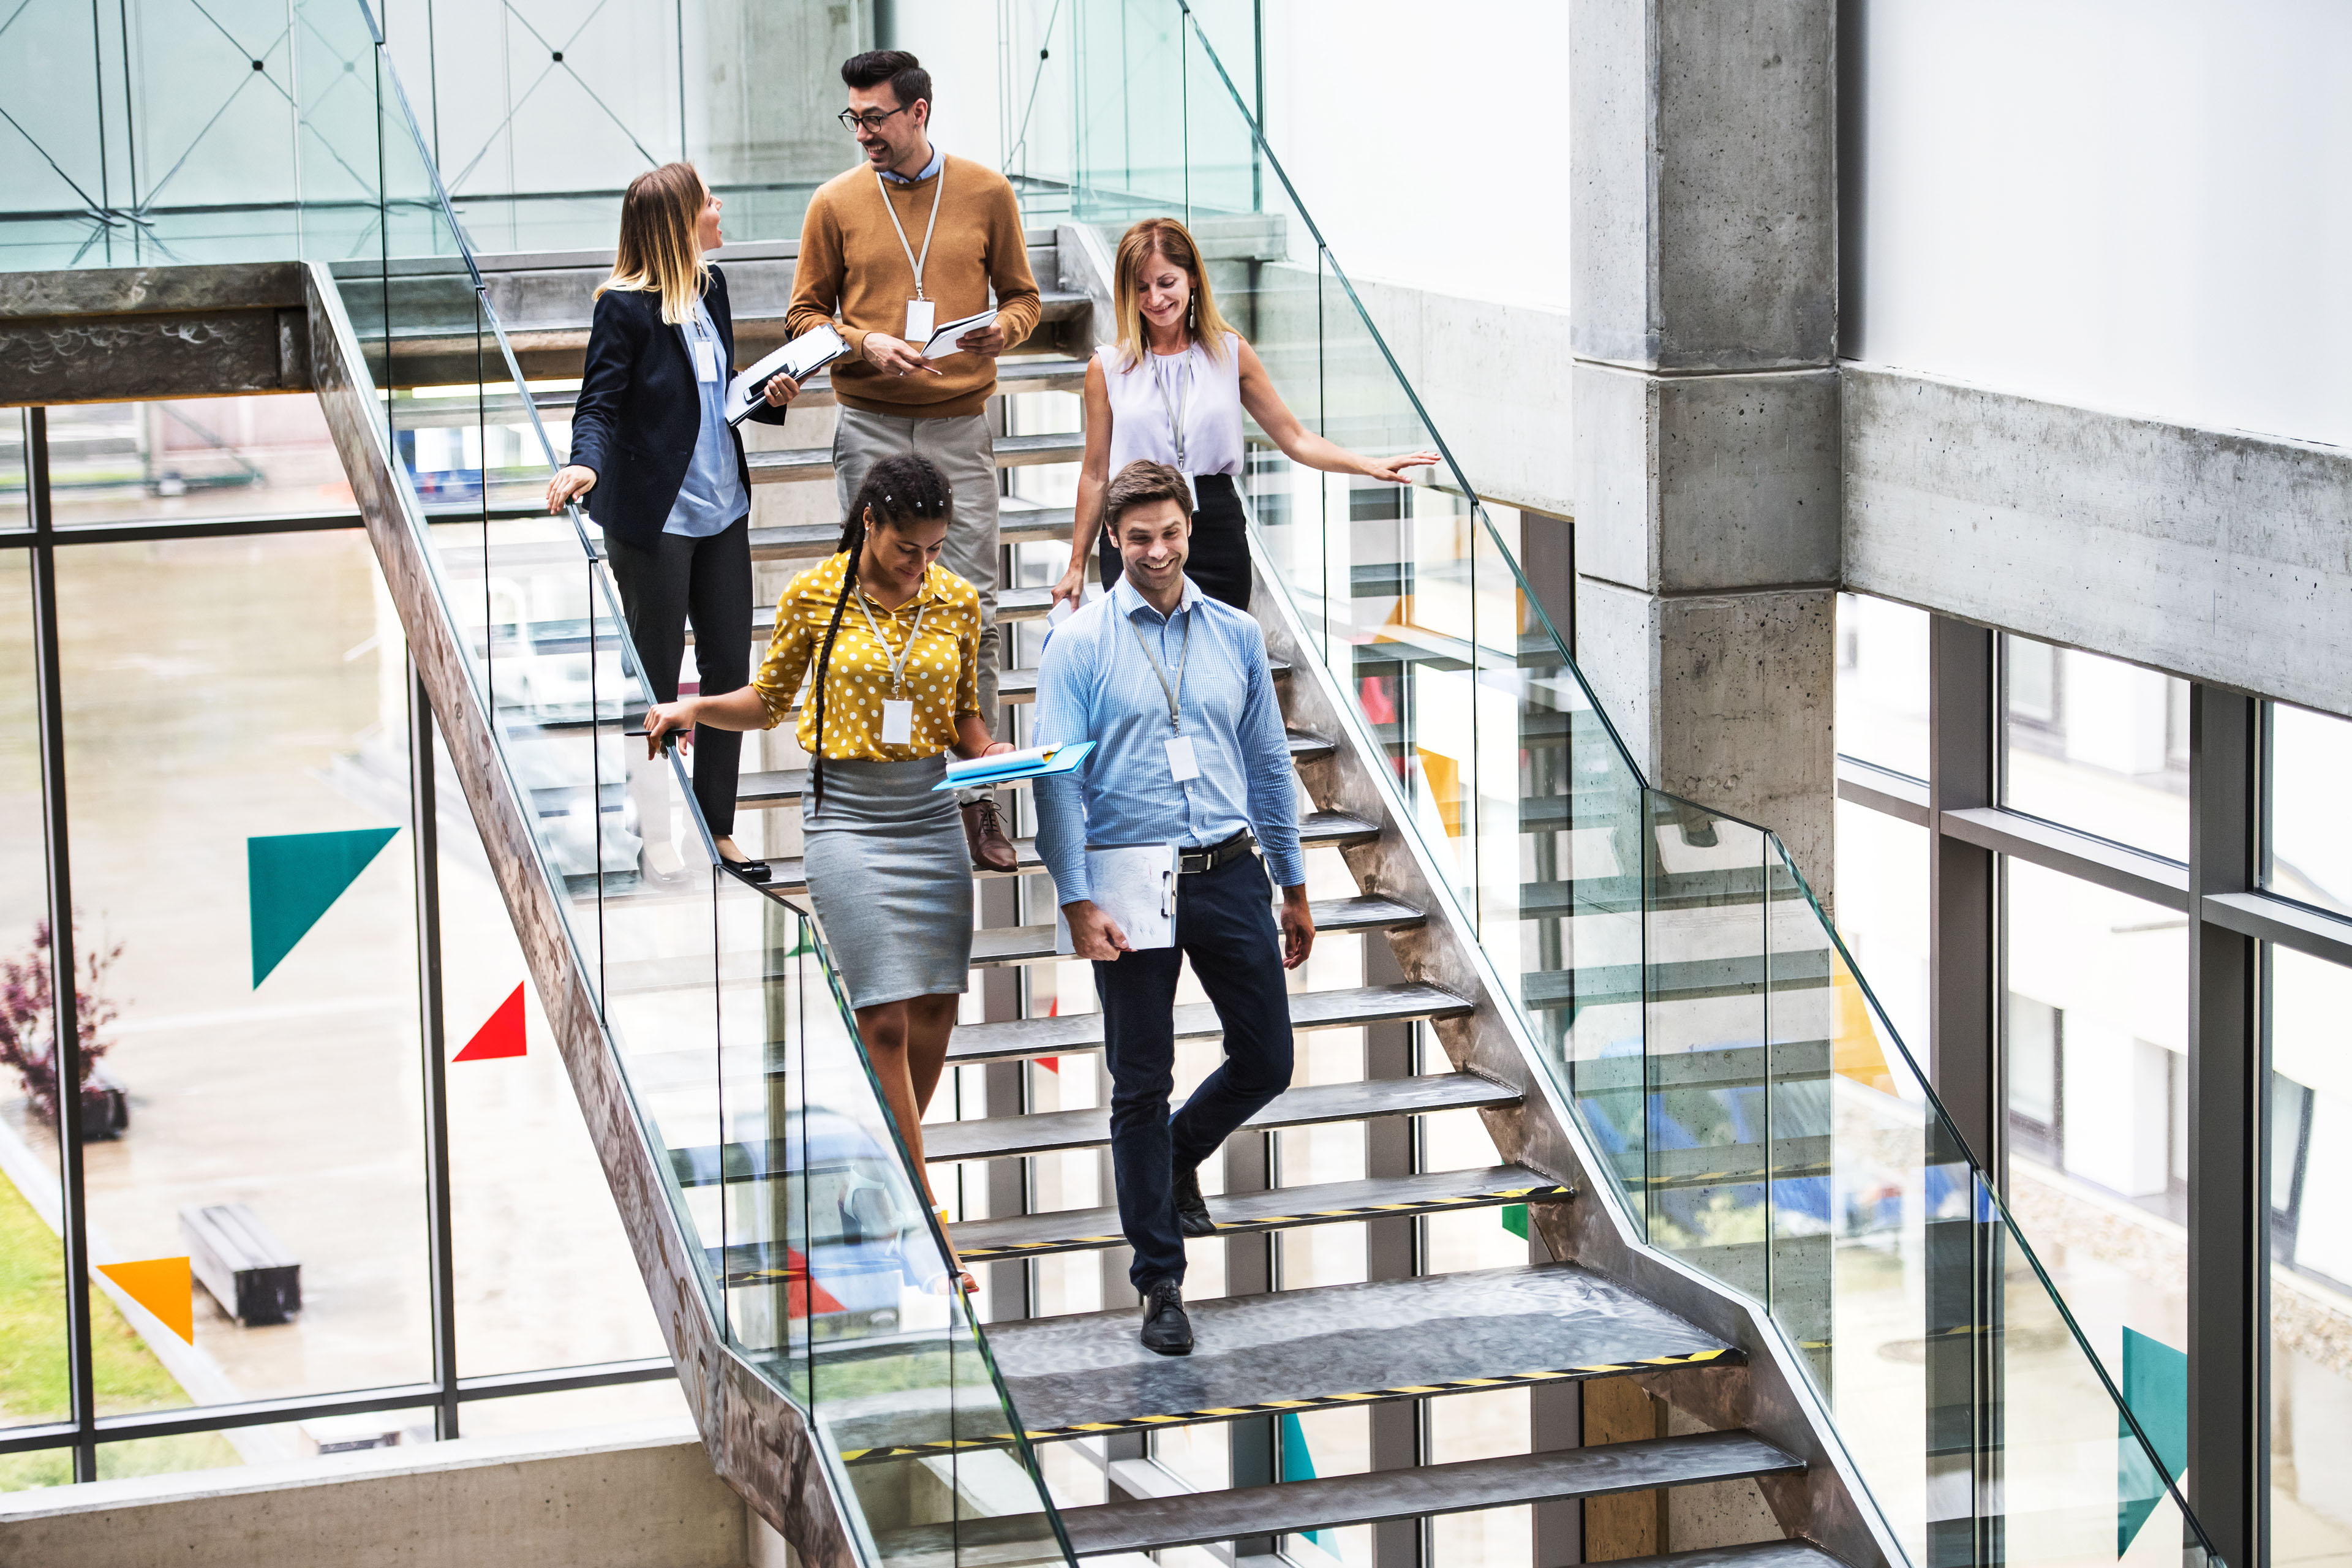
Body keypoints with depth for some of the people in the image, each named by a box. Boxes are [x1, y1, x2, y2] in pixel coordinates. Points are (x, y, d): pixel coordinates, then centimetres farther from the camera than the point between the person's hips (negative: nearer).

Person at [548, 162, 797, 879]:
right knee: (654, 684, 3)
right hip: (654, 519, -7)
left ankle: (719, 828, 23)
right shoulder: (624, 307, -15)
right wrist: (585, 465, -35)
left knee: (730, 670, 11)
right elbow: (599, 404, -17)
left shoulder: (710, 286, 7)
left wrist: (767, 398, 0)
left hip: (722, 510, 7)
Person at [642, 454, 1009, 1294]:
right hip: (846, 816, -4)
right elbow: (769, 702, 8)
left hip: (932, 814, 4)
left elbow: (964, 718, 12)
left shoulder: (957, 602, 4)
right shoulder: (814, 594, -3)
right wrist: (693, 706, -9)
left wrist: (994, 753, -8)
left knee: (936, 1005, 3)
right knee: (886, 1016, -9)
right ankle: (925, 1218, -8)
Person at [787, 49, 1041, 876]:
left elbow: (1023, 295, 12)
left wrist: (1005, 329, -11)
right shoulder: (836, 204, 3)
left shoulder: (987, 194, 4)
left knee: (973, 614, -2)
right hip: (871, 428, 0)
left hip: (960, 428, 0)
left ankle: (975, 793, 5)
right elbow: (804, 314, 7)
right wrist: (865, 345, -12)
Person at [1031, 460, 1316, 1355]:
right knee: (1141, 1085, 2)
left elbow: (1269, 764, 15)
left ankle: (1179, 1156, 37)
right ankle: (1160, 1286, 10)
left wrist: (1294, 890, 15)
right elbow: (1058, 780, -7)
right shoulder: (1080, 645, -3)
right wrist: (1078, 904, -16)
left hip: (1228, 876, 3)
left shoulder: (1236, 636, 8)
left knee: (1267, 1060, 6)